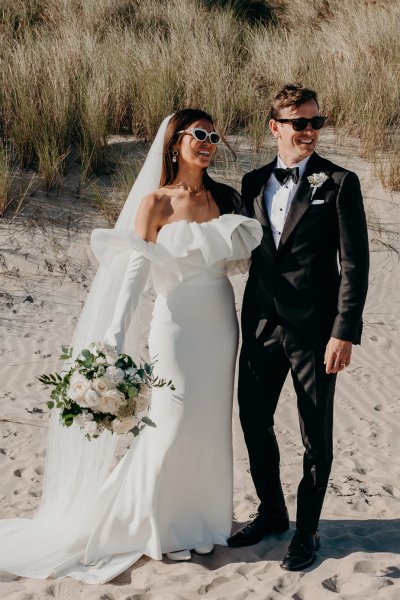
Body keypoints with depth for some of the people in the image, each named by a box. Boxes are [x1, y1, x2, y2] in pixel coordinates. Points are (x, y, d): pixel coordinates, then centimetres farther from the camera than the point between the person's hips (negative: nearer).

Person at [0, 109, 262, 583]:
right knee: (173, 426, -2)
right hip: (179, 325, -5)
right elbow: (134, 272, -14)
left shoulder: (225, 197, 5)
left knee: (211, 425, 10)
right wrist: (115, 340, -23)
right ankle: (156, 528, 16)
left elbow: (244, 259, 14)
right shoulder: (155, 202, -8)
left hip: (221, 323, 5)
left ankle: (198, 519, 27)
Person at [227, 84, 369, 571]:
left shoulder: (338, 183, -6)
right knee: (253, 421, 13)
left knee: (316, 434, 7)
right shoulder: (254, 183, 8)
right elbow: (251, 251, 13)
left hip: (313, 329, -5)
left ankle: (307, 530, 23)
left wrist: (345, 332, -16)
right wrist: (248, 318, 9)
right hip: (262, 325, 5)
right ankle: (271, 511, 34)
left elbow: (354, 263, -10)